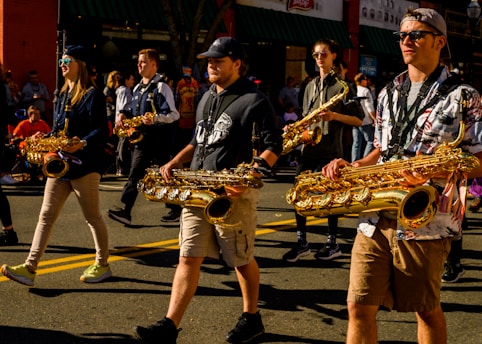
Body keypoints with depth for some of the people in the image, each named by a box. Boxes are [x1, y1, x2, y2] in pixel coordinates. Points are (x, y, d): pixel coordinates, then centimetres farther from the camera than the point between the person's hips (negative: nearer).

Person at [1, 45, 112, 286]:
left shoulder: (92, 95, -8)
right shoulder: (63, 95, 16)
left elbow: (101, 131, -16)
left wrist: (83, 144, -31)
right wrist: (44, 138, 5)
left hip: (83, 165, -8)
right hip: (59, 164, 8)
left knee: (92, 217, 5)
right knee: (46, 216, 2)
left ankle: (102, 265, 20)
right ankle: (30, 269, 0)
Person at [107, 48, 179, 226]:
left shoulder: (161, 88, -10)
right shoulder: (137, 88, 15)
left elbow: (173, 115, -15)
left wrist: (155, 118, -31)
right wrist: (123, 115, 6)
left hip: (158, 140, -7)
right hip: (141, 138, 7)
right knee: (135, 174, 0)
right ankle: (126, 210, -3)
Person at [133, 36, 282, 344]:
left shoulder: (254, 100, -8)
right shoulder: (207, 98, 16)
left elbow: (274, 145, -10)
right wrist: (176, 162, 10)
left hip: (234, 193, -6)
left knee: (241, 259, 8)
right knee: (189, 258, 0)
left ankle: (252, 318, 28)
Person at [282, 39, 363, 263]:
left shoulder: (342, 85, -2)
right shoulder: (311, 85, 16)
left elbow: (358, 120, -5)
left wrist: (335, 116, -19)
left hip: (330, 148, -5)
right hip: (309, 146, 6)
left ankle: (332, 243, 11)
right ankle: (302, 242, 8)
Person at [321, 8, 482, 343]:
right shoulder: (389, 93, 16)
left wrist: (435, 170, -23)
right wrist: (352, 167, 5)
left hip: (425, 220, -5)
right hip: (375, 217, 5)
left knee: (426, 309, 9)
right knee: (359, 307, 2)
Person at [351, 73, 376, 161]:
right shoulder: (365, 91, -10)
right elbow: (369, 107, -14)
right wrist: (375, 119, -10)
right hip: (365, 121, -7)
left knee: (356, 142, 9)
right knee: (370, 141, 1)